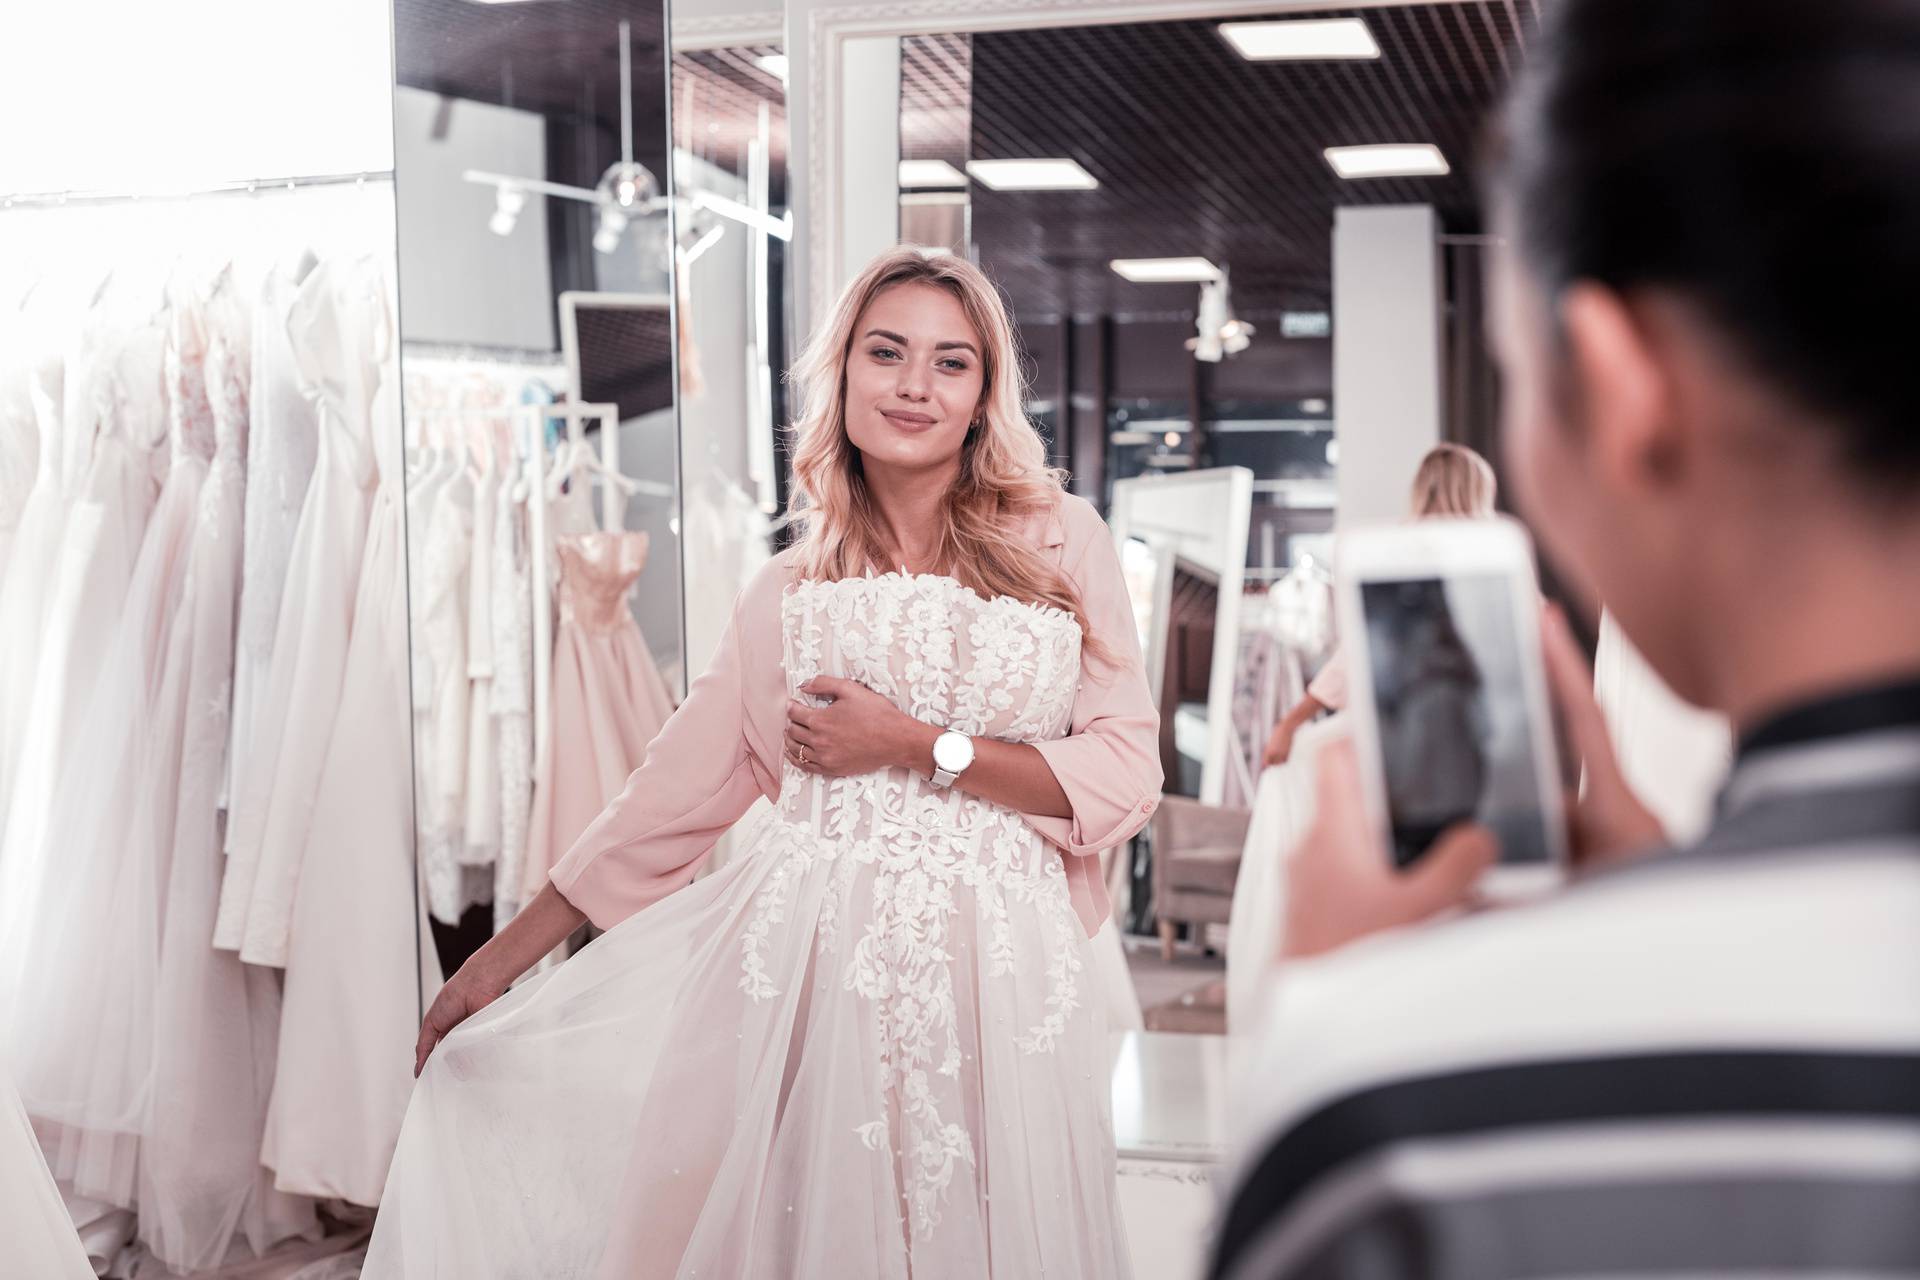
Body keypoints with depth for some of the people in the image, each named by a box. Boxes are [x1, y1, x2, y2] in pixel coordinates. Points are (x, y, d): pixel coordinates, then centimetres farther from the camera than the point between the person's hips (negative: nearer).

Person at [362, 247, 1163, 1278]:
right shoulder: (791, 589, 11)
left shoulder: (1064, 543, 6)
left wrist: (918, 746, -7)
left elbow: (1125, 770, 1)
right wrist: (503, 956, 13)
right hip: (805, 961, 1)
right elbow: (679, 789, 13)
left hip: (993, 964, -1)